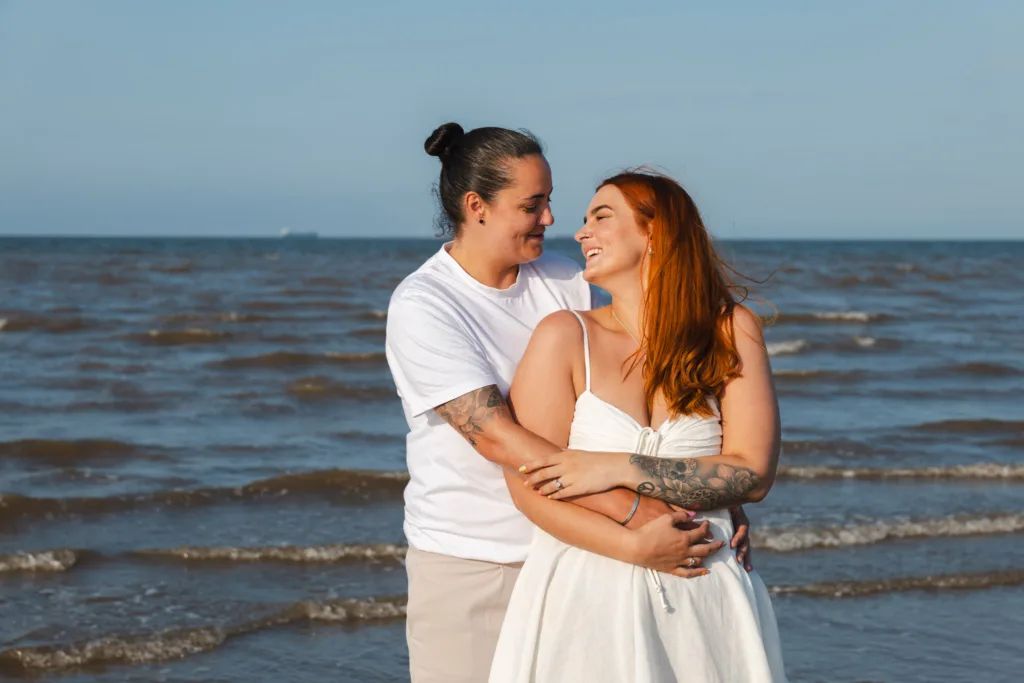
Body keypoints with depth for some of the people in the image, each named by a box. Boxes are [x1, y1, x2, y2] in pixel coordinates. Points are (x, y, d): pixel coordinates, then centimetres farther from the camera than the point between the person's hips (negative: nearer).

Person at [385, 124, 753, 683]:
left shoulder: (565, 283, 6)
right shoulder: (420, 307, -11)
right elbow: (494, 436, -21)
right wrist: (633, 511, -25)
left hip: (571, 550, 4)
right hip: (467, 568, -4)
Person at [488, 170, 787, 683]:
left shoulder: (731, 332, 1)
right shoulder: (565, 336, -2)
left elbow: (753, 474, -6)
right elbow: (531, 489, -5)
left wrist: (619, 469, -14)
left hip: (703, 600, 1)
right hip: (585, 597, -1)